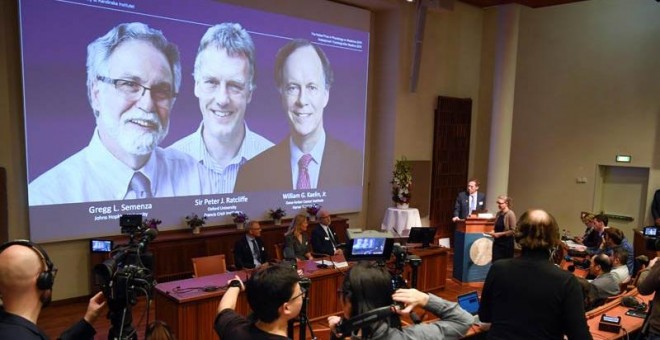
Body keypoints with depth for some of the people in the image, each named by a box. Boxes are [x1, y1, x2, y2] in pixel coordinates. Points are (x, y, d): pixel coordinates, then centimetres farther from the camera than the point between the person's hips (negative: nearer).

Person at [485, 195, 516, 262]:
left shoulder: (510, 214, -12)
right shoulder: (498, 214, 8)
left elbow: (513, 231, -15)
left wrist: (500, 234, -16)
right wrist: (493, 232, -1)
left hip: (507, 243, -6)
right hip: (497, 242, 6)